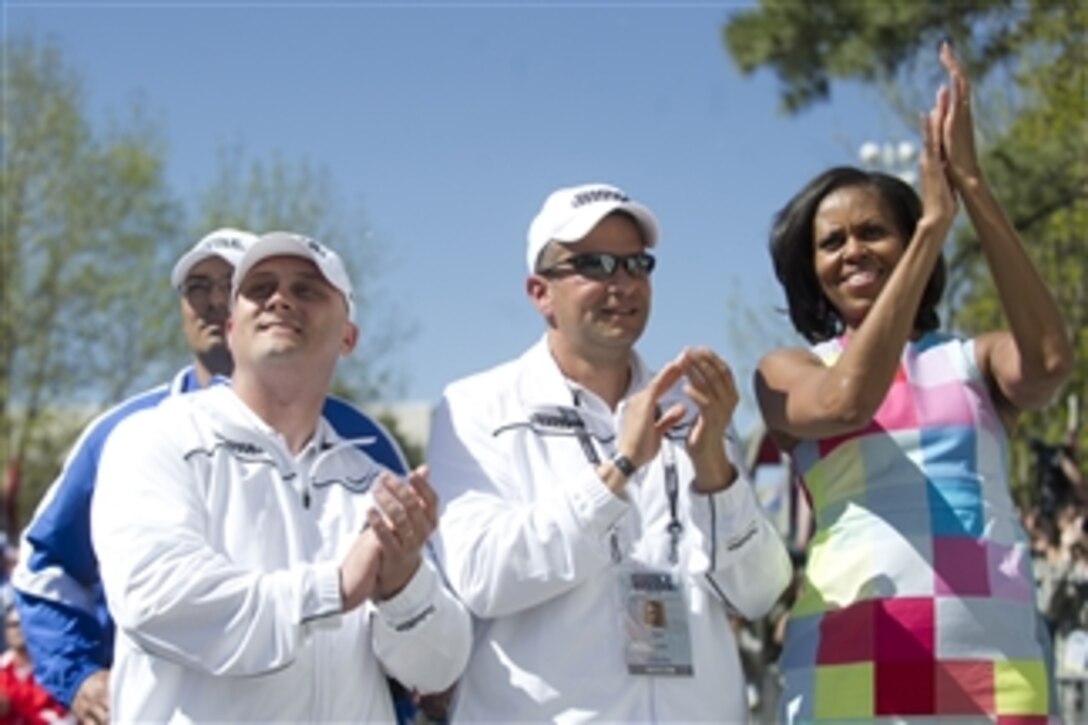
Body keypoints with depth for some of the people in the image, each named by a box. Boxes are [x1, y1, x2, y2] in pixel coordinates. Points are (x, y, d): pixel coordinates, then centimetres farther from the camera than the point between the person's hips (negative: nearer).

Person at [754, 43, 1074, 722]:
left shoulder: (976, 361, 16)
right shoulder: (788, 371, 12)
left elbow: (1051, 360, -8)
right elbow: (848, 400, -11)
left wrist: (974, 188, -8)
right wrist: (935, 224, -8)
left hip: (994, 658, 1)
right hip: (853, 659, -1)